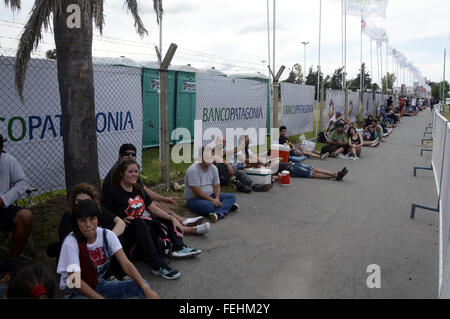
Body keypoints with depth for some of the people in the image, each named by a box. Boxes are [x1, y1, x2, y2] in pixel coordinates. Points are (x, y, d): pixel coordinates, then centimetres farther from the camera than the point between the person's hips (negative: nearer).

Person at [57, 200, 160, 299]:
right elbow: (75, 281, -24)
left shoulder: (107, 235, -11)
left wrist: (146, 289, -27)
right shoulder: (71, 242, -22)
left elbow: (126, 264, -16)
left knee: (141, 285, -16)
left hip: (99, 285, 4)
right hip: (75, 292, -4)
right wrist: (100, 297, -33)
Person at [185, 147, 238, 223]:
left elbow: (217, 186, 2)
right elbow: (197, 191, -22)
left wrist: (217, 199, -18)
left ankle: (219, 213, -37)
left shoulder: (214, 168, 4)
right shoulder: (193, 170, -18)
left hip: (210, 196, 7)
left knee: (231, 197, -12)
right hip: (194, 199, -7)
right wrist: (212, 200, -24)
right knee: (209, 206, -39)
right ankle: (227, 206, -13)